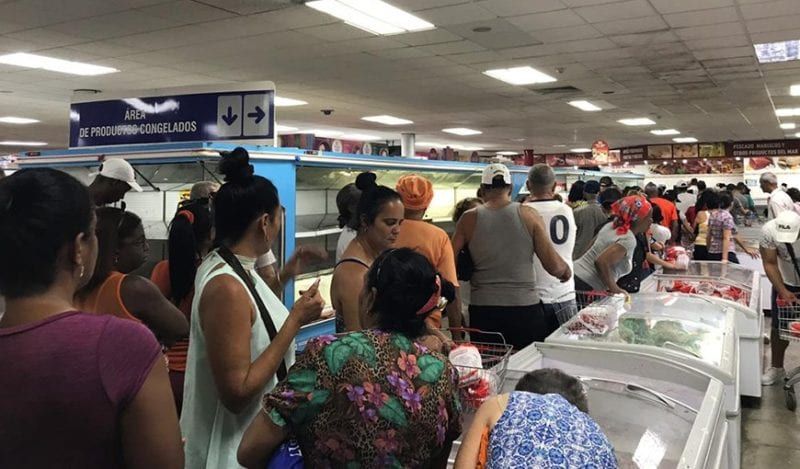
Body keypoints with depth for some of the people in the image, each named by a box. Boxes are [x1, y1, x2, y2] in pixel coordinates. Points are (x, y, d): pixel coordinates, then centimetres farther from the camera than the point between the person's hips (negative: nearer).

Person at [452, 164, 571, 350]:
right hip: (524, 307, 0)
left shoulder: (469, 219, -2)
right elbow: (554, 266, -4)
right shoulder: (529, 215, -2)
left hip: (482, 308, 0)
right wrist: (567, 270, 18)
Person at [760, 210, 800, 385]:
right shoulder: (769, 230, -25)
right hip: (785, 283, 2)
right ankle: (776, 368, 23)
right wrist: (783, 292, -18)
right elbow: (770, 264, -15)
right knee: (779, 326, 7)